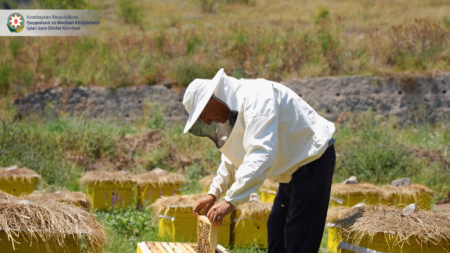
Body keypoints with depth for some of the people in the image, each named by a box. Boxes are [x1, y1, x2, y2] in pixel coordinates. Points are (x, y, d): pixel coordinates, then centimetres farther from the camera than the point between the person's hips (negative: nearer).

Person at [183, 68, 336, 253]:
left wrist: (231, 201, -40)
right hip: (294, 167, 11)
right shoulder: (232, 113, 6)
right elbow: (231, 161, 17)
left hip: (313, 159, -11)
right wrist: (213, 194, 3)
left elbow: (261, 154, -37)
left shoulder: (255, 96, -27)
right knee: (276, 231, 16)